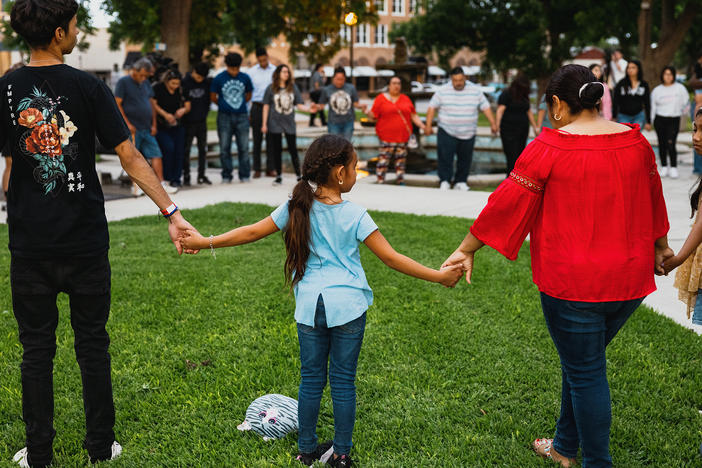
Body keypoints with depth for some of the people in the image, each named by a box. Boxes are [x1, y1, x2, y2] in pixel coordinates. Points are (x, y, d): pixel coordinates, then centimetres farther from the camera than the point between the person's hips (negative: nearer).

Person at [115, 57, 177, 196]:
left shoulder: (146, 84, 14)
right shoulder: (123, 82, -4)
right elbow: (117, 104, -8)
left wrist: (154, 125, 10)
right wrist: (127, 124, -14)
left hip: (146, 128, 6)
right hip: (132, 128, -6)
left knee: (156, 154, 0)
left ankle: (162, 184, 2)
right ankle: (136, 185, 7)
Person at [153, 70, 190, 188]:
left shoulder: (180, 90, 7)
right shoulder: (158, 88, -4)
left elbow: (187, 105, 10)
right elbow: (153, 104, -9)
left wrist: (183, 110, -14)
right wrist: (165, 114, -19)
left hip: (177, 126, 4)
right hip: (161, 126, -4)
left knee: (179, 151, -3)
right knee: (169, 147, -20)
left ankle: (176, 179, 7)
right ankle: (166, 178, -9)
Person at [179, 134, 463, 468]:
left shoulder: (297, 208, 0)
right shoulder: (354, 215, -8)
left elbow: (253, 232, 5)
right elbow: (391, 258, -9)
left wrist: (205, 242, 16)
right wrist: (438, 277, -5)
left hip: (309, 305, 3)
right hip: (347, 305, -3)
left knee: (311, 377, 13)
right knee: (343, 380, 8)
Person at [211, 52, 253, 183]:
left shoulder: (245, 78, 3)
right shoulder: (219, 79, -3)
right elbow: (213, 97, 6)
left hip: (242, 117, 1)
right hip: (224, 117, -1)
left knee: (244, 147, 2)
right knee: (225, 148, 2)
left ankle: (245, 175, 11)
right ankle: (226, 176, 10)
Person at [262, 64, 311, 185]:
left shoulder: (293, 87, 4)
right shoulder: (271, 88, 0)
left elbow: (299, 105, 3)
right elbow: (266, 106, 2)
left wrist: (309, 109, -17)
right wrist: (264, 124, -2)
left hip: (289, 124, 1)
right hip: (275, 124, -1)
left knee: (293, 149, 1)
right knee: (277, 150, 4)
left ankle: (299, 175, 8)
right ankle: (279, 176, 14)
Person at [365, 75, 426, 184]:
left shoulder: (405, 99, 14)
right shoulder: (381, 98, 4)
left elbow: (414, 116, 13)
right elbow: (374, 115, 2)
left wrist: (422, 126, 3)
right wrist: (366, 112, -18)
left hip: (403, 136, 4)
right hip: (386, 137, -4)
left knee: (400, 161, 7)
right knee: (383, 160, -9)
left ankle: (400, 182, 15)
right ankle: (380, 183, -4)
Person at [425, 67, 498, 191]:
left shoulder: (475, 91, 4)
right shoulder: (443, 91, 0)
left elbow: (485, 107, 7)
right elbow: (432, 107, 2)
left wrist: (493, 123, 1)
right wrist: (428, 125, -5)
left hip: (468, 133, 2)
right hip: (447, 132, -2)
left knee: (465, 159, 6)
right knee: (445, 157, -8)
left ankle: (461, 182, 17)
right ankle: (445, 181, 1)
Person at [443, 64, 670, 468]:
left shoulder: (550, 148, -14)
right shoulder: (635, 141, 3)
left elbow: (507, 203, -9)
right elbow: (653, 197, 18)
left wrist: (467, 249, 2)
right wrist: (660, 246, 35)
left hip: (572, 284, -6)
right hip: (630, 279, 6)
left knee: (585, 373, 6)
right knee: (584, 362, 22)